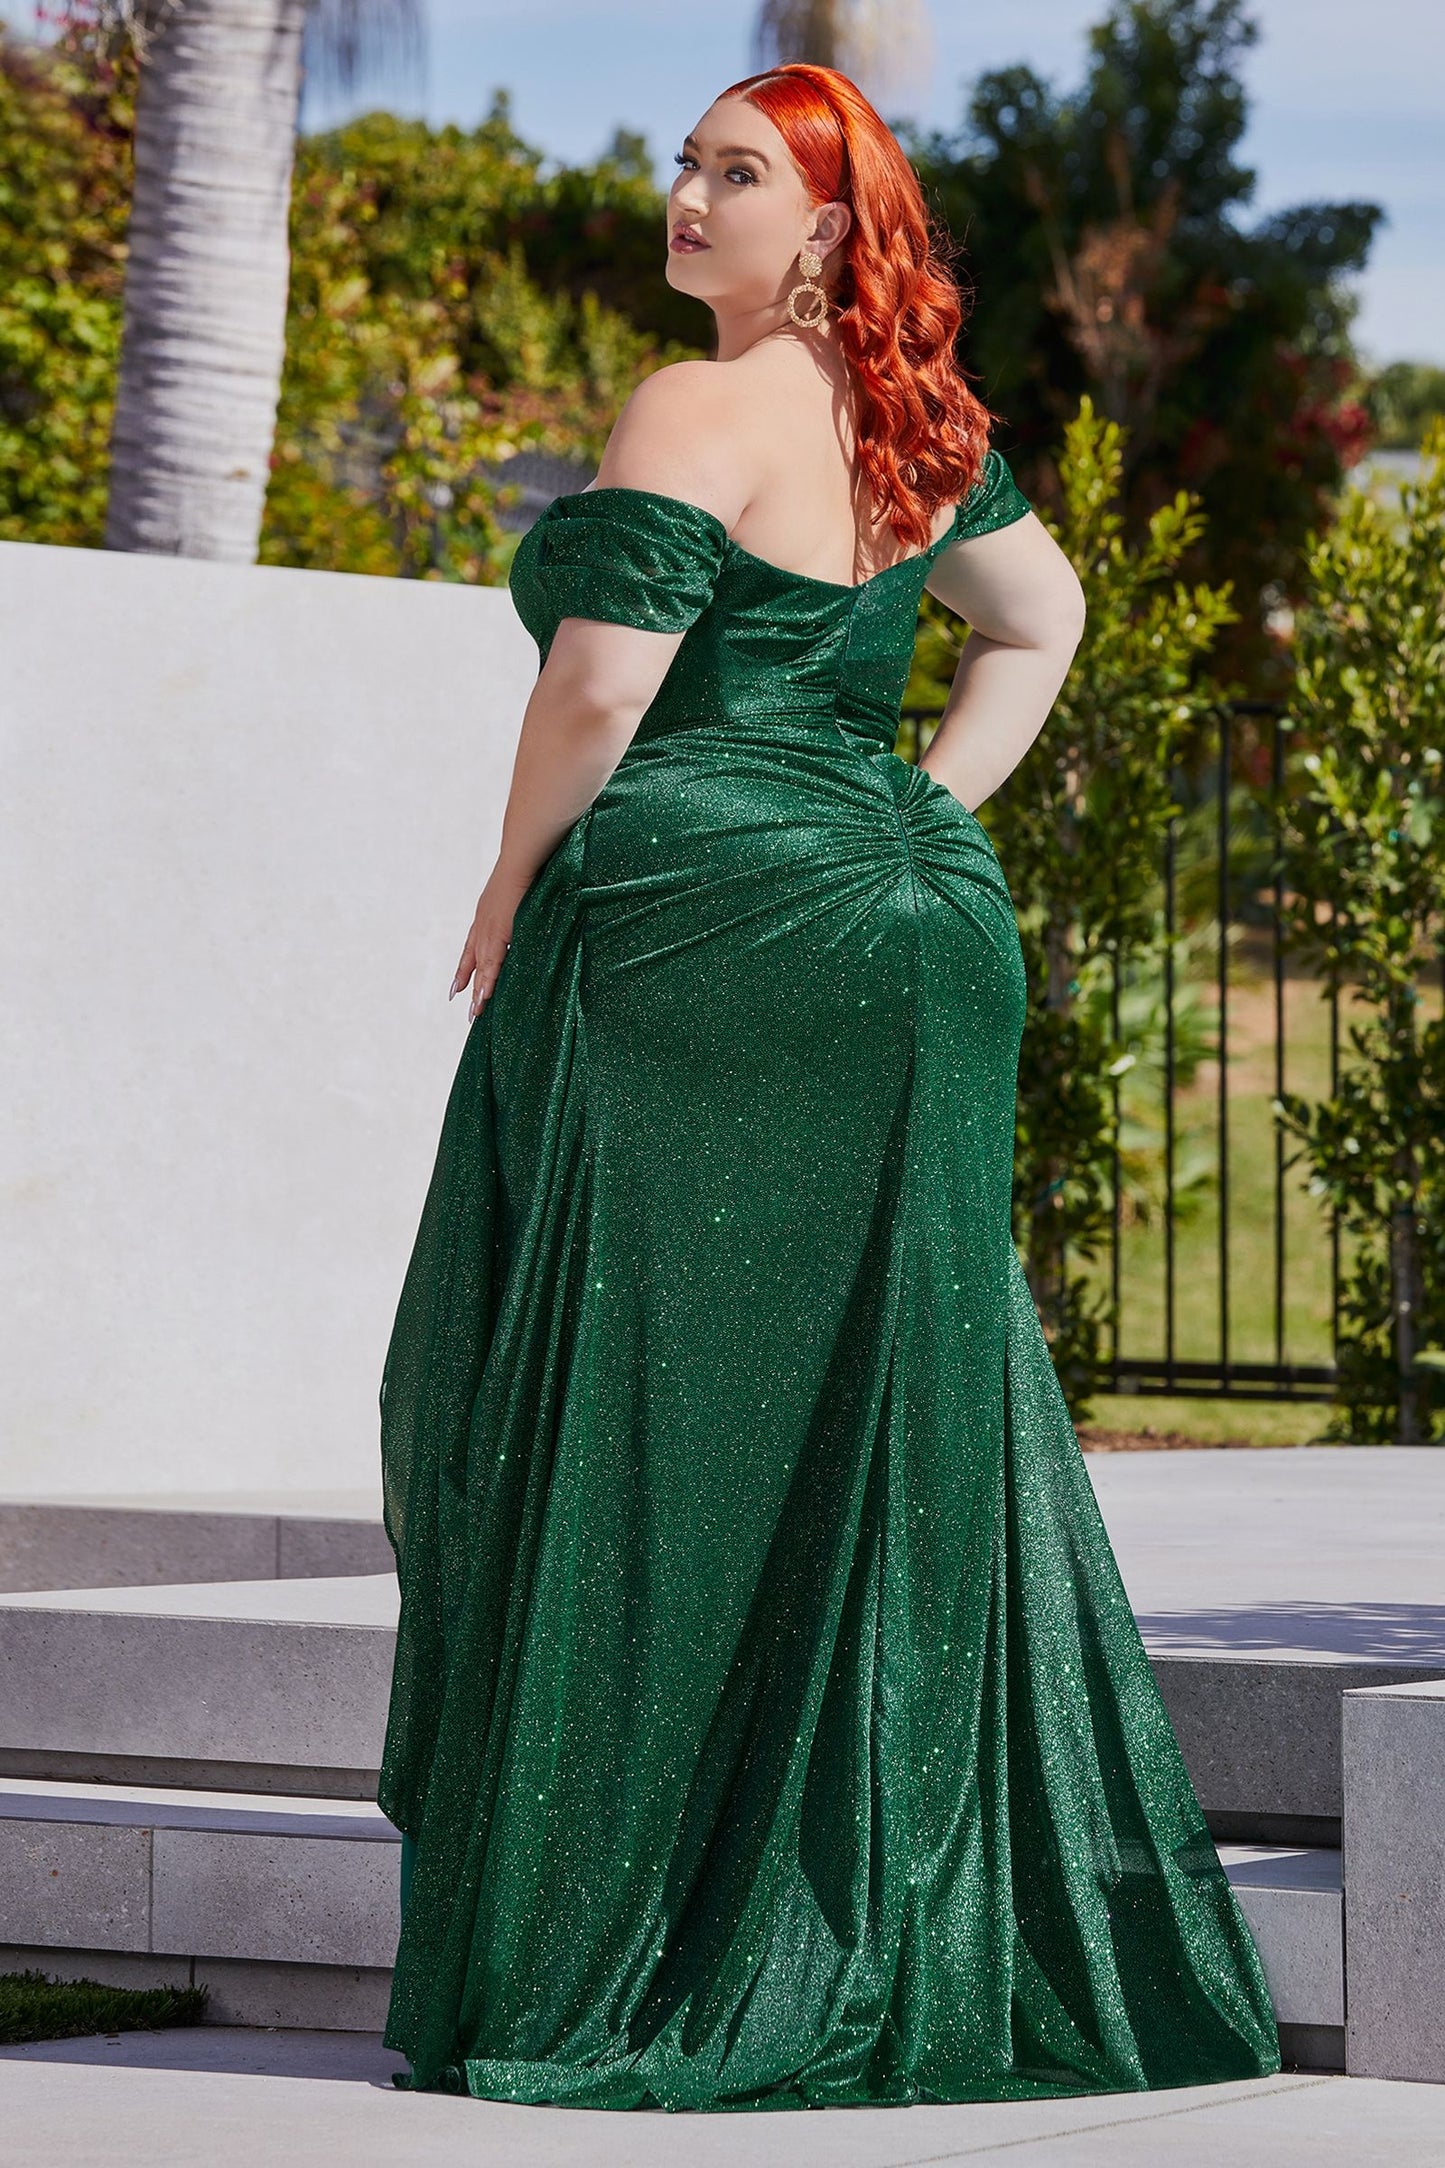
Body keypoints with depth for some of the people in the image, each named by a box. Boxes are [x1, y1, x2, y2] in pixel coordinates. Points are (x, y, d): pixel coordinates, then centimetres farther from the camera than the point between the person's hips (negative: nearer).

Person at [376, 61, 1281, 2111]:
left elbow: (597, 691, -16)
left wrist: (511, 898, -2)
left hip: (697, 929, -8)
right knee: (895, 1420, 10)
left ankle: (610, 1961, 0)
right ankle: (935, 1939, 13)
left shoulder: (694, 416, -11)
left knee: (646, 1422, -3)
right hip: (906, 930, 8)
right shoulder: (912, 425, 13)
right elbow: (1042, 614, 26)